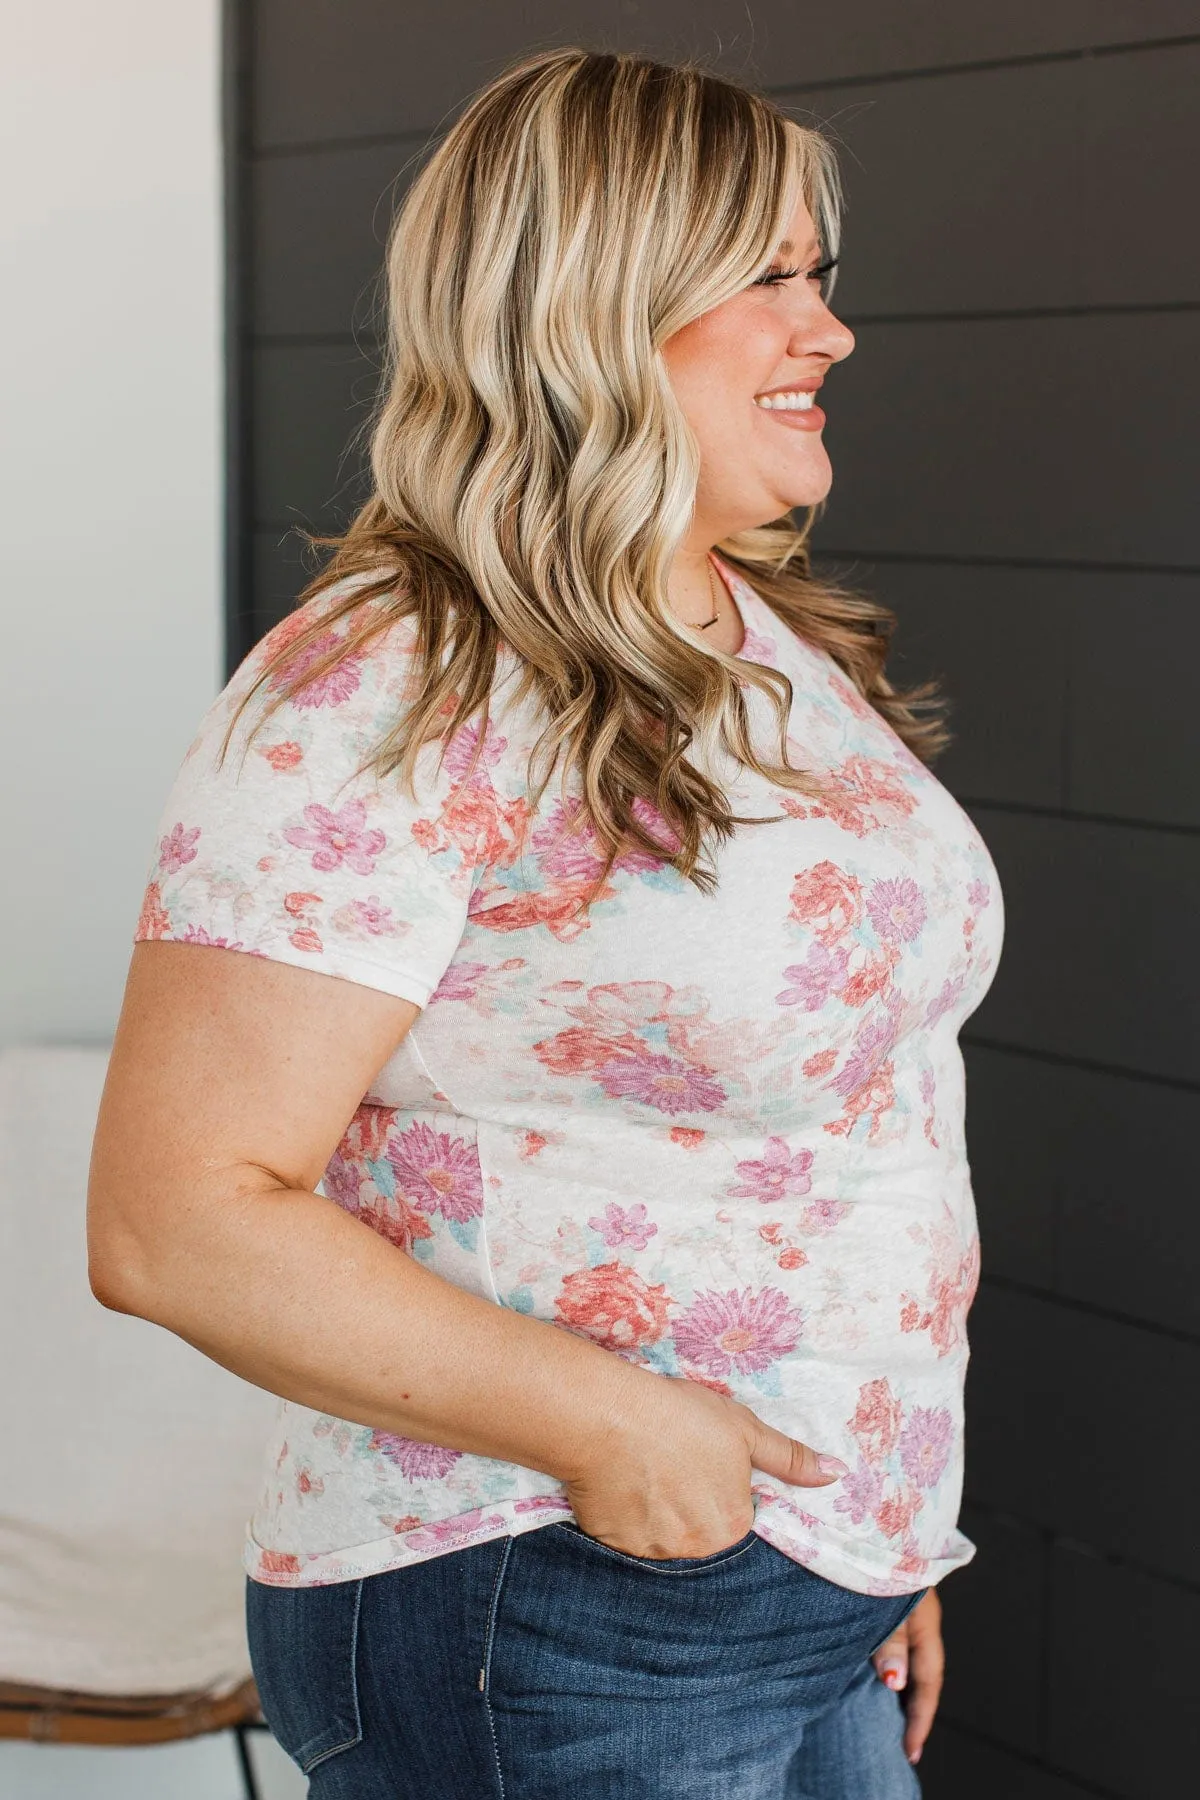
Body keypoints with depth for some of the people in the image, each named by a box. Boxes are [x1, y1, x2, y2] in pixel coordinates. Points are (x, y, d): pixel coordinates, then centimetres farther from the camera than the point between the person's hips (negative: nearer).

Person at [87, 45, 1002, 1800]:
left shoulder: (782, 648, 9)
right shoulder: (387, 702, -18)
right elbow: (173, 1219, -21)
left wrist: (890, 1536, 17)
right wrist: (597, 1419, -23)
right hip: (551, 1639, -7)